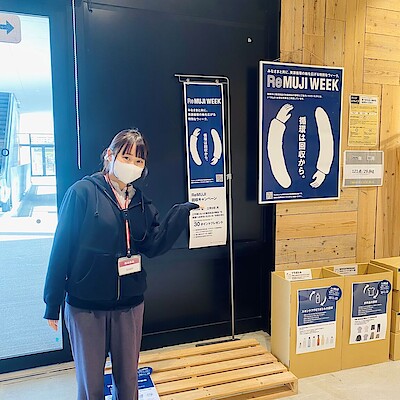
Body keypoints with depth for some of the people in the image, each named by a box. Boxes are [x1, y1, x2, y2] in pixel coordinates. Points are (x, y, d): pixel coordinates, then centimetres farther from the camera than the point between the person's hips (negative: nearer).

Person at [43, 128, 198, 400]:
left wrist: (181, 214, -15)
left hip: (130, 305, 4)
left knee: (128, 378, 19)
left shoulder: (141, 202, 4)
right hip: (85, 306, -4)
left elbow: (154, 246, -4)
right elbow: (62, 247, -11)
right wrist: (53, 304, -9)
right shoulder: (83, 192, -12)